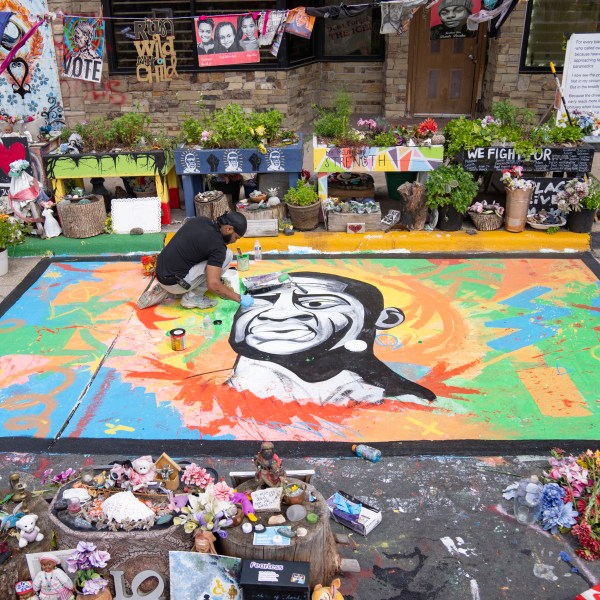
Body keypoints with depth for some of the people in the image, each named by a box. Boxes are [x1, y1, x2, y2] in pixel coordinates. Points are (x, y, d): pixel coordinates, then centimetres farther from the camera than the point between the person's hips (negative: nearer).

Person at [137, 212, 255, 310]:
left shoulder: (200, 220, 7)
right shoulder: (217, 245, -16)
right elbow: (213, 284, -22)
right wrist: (239, 298, -11)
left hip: (161, 273, 8)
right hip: (174, 282, -8)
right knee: (227, 255, -7)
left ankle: (164, 290, 15)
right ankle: (193, 297, 0)